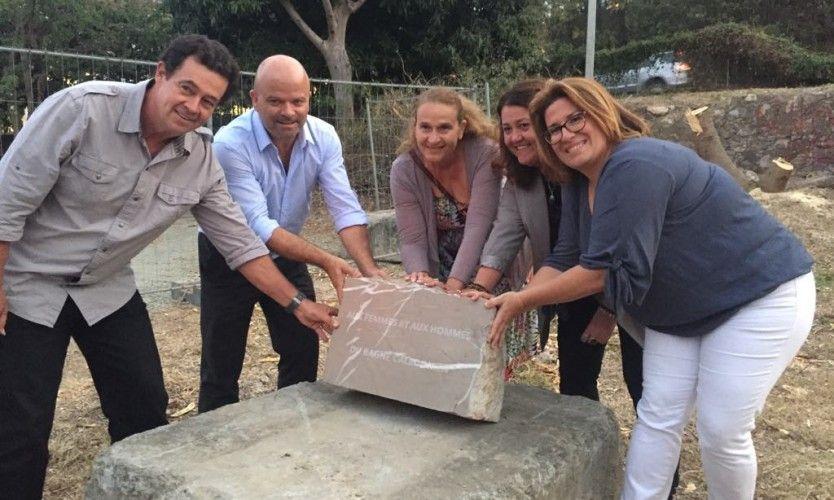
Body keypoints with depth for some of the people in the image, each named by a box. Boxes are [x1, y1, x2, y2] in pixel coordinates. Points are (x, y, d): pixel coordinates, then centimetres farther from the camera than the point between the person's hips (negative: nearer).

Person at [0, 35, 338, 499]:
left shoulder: (201, 158, -8)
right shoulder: (83, 108, -24)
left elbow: (238, 239, -2)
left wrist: (296, 303, -4)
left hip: (109, 290, 5)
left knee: (146, 411, 7)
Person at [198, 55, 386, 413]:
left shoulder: (323, 138, -14)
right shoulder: (231, 144, -28)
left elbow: (345, 208, -20)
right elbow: (258, 225, -32)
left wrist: (369, 268, -35)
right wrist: (326, 261, -40)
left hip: (288, 255, 4)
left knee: (304, 355, 8)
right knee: (221, 366, 2)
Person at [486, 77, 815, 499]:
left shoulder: (635, 166, -29)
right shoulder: (578, 185, 1)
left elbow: (605, 269, -31)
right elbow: (564, 261, -1)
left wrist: (521, 301, -24)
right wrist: (512, 303, -16)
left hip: (760, 295, -8)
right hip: (681, 311, 8)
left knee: (721, 431, -4)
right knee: (657, 416, 4)